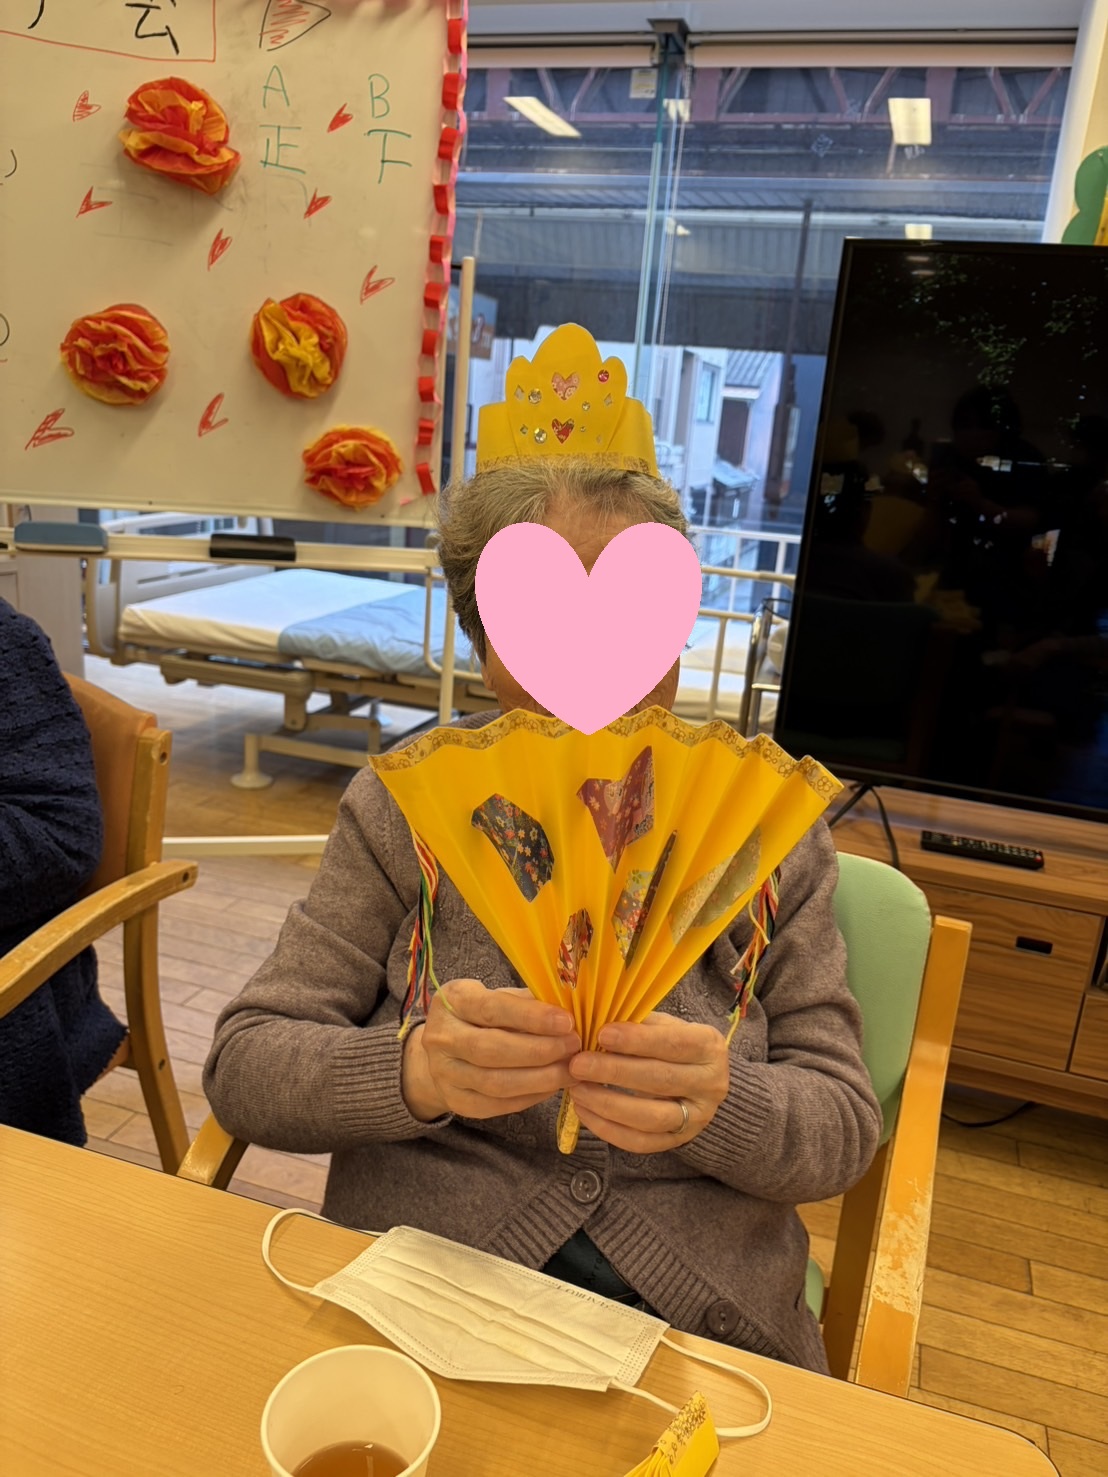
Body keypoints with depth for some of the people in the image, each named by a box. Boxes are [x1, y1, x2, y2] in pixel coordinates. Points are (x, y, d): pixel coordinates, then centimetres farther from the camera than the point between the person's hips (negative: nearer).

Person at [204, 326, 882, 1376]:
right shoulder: (405, 805, -4)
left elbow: (843, 1122, -2)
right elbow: (243, 1066, -6)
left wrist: (719, 1106, -24)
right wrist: (412, 1070, -26)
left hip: (698, 1328, 2)